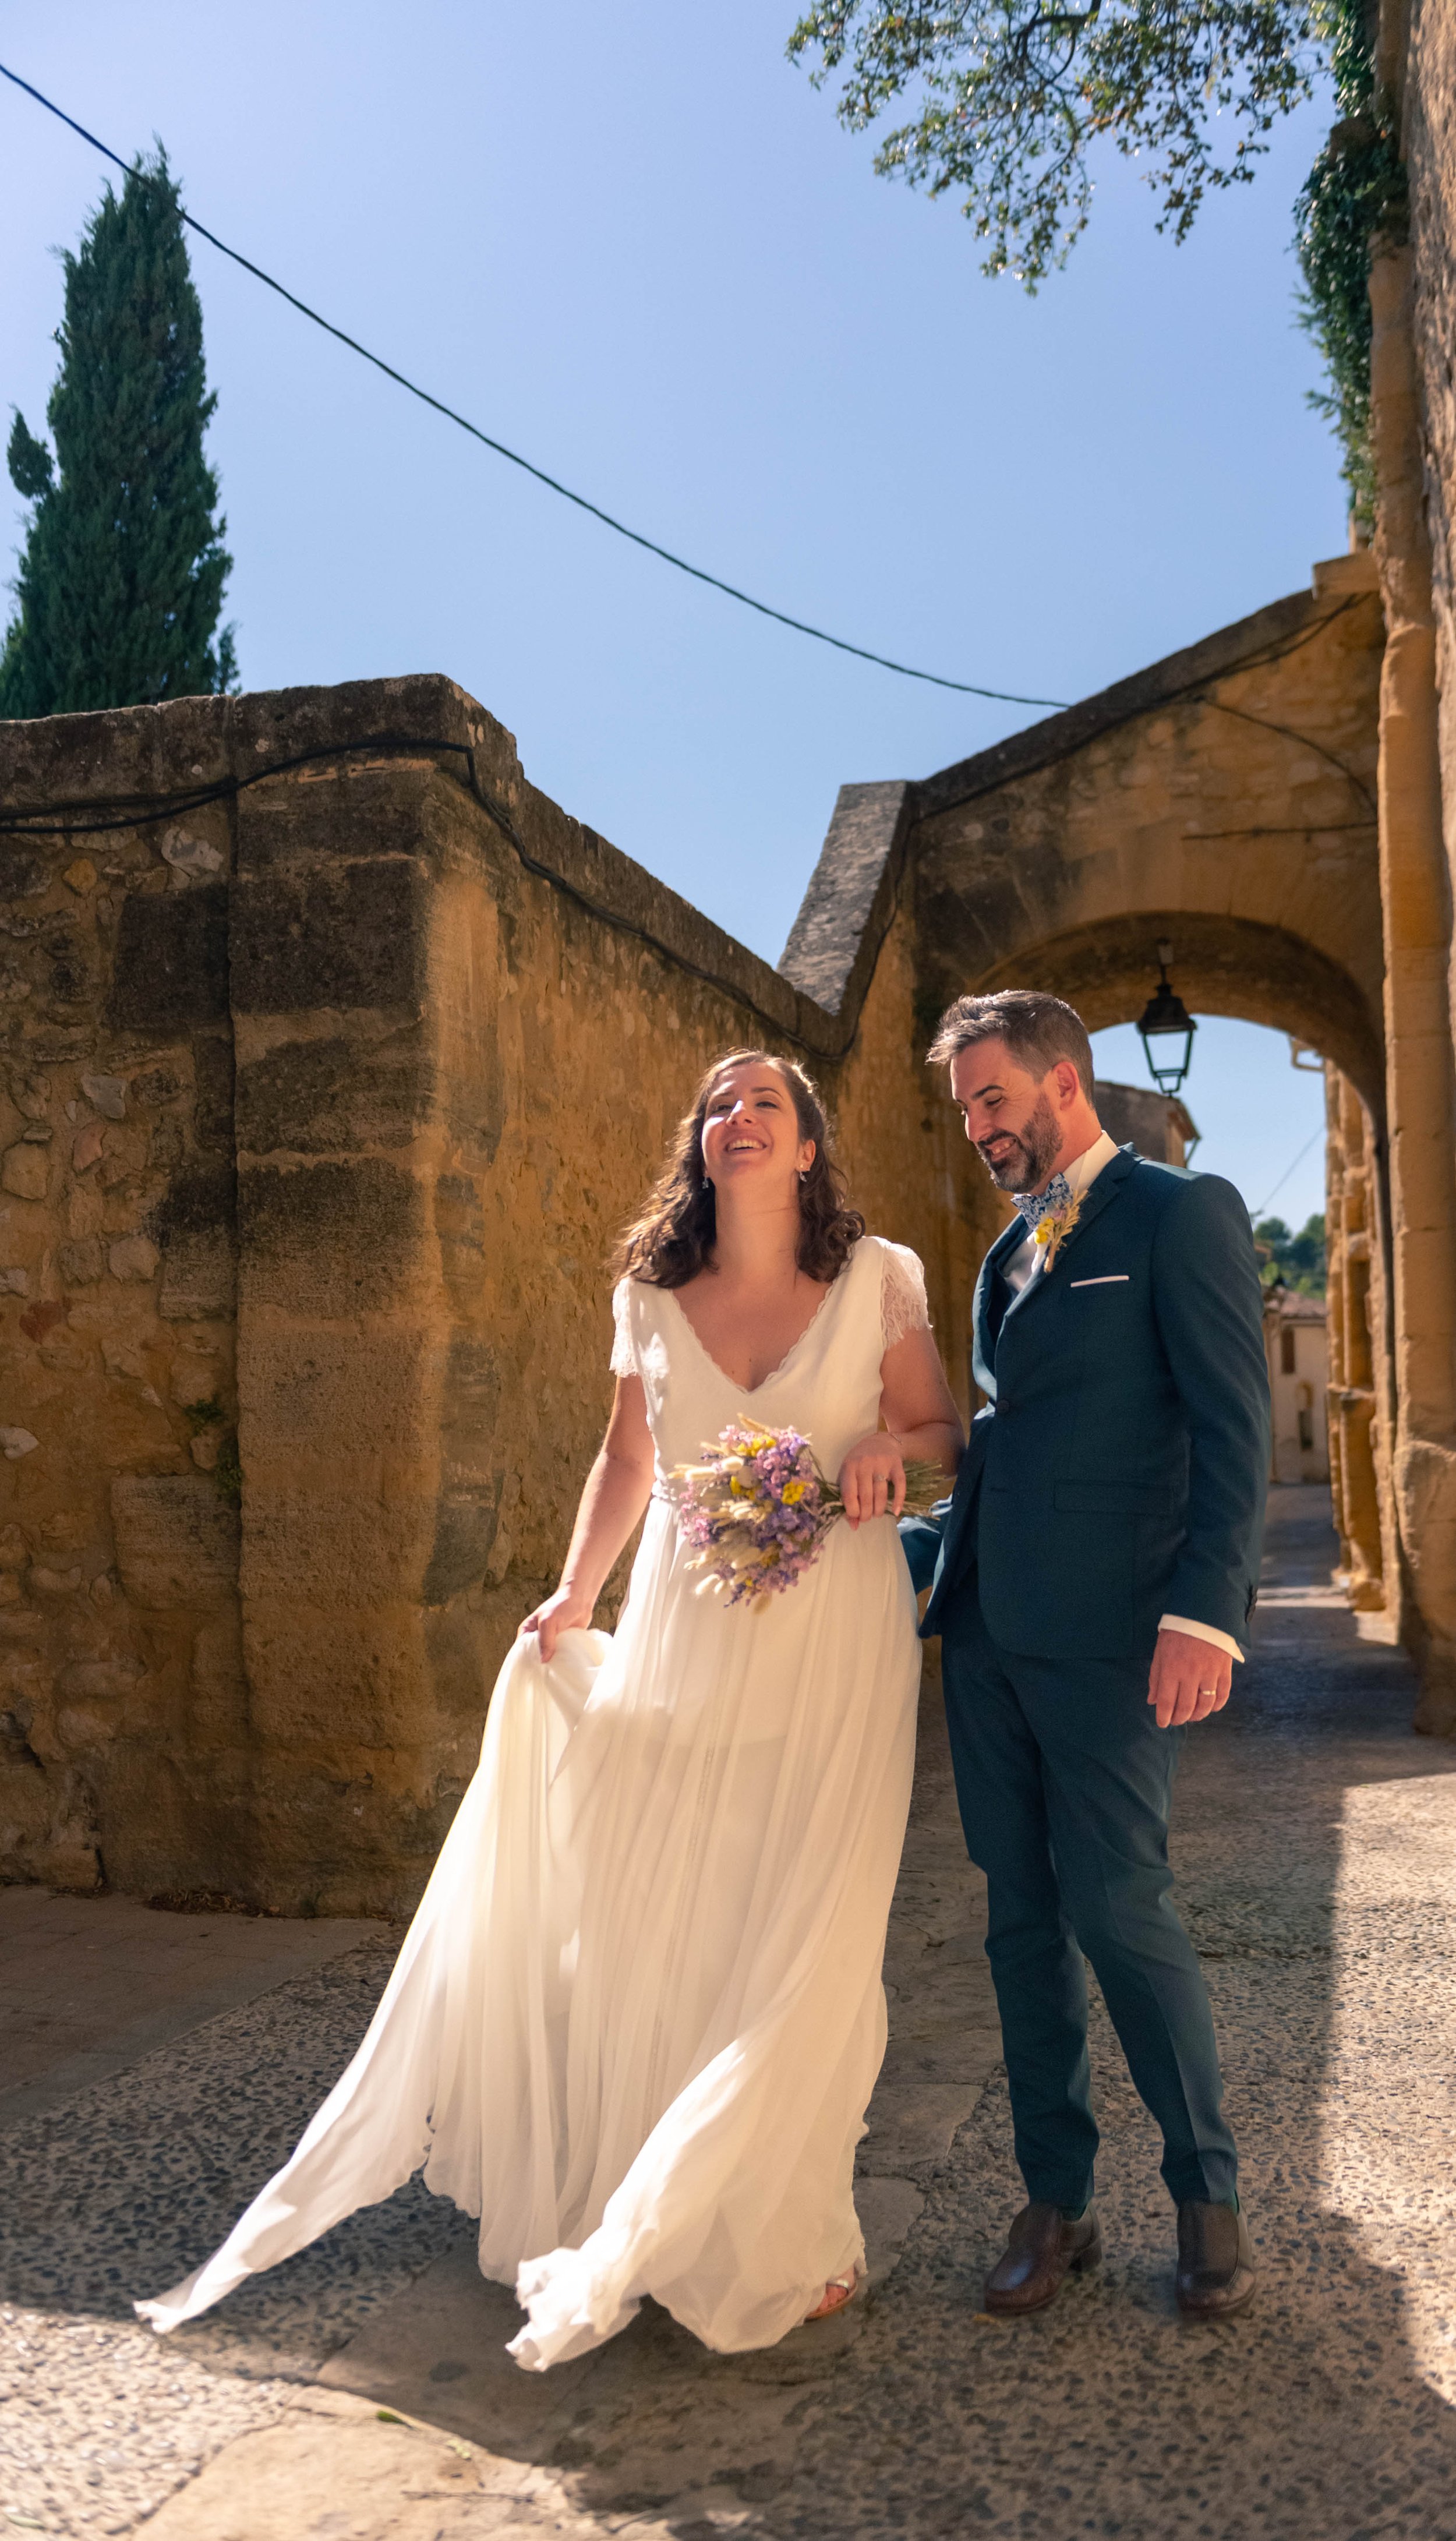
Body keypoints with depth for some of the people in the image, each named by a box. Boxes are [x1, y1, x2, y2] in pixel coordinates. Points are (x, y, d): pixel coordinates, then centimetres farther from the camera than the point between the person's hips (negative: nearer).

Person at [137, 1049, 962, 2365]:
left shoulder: (877, 1277, -2)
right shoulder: (652, 1293, 5)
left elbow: (942, 1430, 7)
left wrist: (888, 1449, -15)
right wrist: (575, 1594, 8)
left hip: (832, 1639, -2)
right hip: (683, 1633, 3)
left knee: (808, 1935, 2)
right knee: (650, 1918, 5)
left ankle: (794, 2237, 23)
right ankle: (658, 2222, 27)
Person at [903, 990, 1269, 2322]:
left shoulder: (1183, 1212, -4)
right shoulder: (1009, 1250, 18)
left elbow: (1233, 1424, -12)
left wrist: (1205, 1611, -20)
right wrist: (925, 1549, 11)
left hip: (1108, 1632, -7)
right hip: (989, 1630, 7)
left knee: (1118, 1903, -3)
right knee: (1025, 1916, 11)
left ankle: (1209, 2193, 20)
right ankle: (1057, 2200, 24)